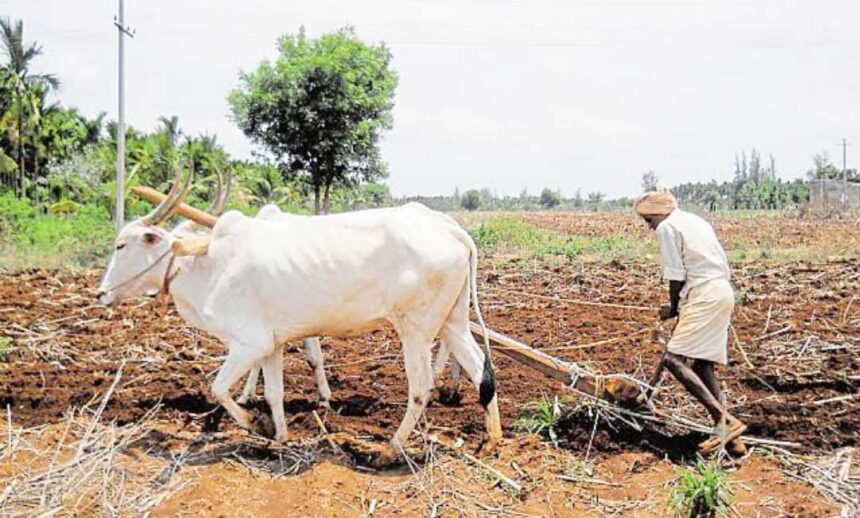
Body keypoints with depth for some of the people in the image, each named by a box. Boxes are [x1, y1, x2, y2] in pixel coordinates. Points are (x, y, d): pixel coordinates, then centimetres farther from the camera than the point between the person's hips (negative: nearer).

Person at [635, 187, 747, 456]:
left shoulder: (667, 227, -4)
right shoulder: (697, 221, 24)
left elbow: (675, 274, -8)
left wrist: (673, 306, 7)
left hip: (704, 296, -10)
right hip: (724, 292, 10)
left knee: (674, 358, -14)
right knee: (702, 365, 10)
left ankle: (725, 419, -23)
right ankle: (730, 438, 8)